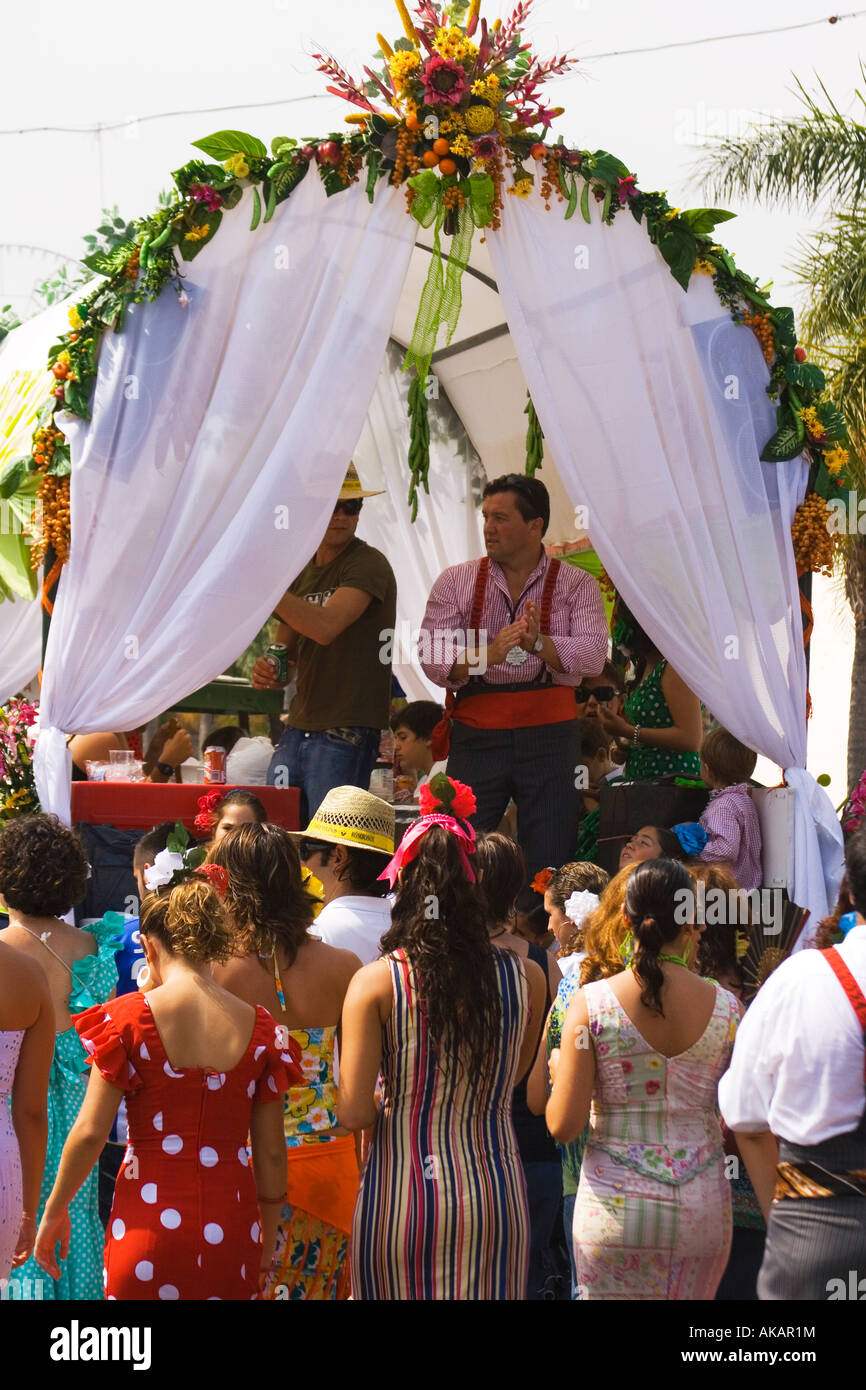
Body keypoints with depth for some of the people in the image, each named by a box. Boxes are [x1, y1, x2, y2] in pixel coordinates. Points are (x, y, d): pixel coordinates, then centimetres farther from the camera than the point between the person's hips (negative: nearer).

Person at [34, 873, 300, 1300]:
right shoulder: (258, 1027, 2)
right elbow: (271, 1153, 6)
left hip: (149, 1222, -2)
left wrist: (54, 1210, 8)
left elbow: (90, 1132, -6)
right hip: (231, 1230, 2)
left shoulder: (129, 1017, -5)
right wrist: (266, 1246, 17)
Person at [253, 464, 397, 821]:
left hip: (346, 735, -7)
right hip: (298, 726, 7)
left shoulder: (368, 565, -9)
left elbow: (326, 626, -24)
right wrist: (266, 670, -5)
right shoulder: (300, 572, 15)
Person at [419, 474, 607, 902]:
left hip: (548, 738, -1)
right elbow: (433, 659, -4)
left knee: (547, 865, 2)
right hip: (476, 735, 1)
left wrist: (538, 643, -28)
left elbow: (592, 656, -11)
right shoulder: (455, 582, 7)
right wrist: (490, 652, -22)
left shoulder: (576, 585, 5)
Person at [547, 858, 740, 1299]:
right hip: (702, 1208, 2)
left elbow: (564, 1125, -7)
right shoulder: (725, 1007, -3)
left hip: (615, 1208, -2)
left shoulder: (592, 1002, -8)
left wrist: (559, 1070, 12)